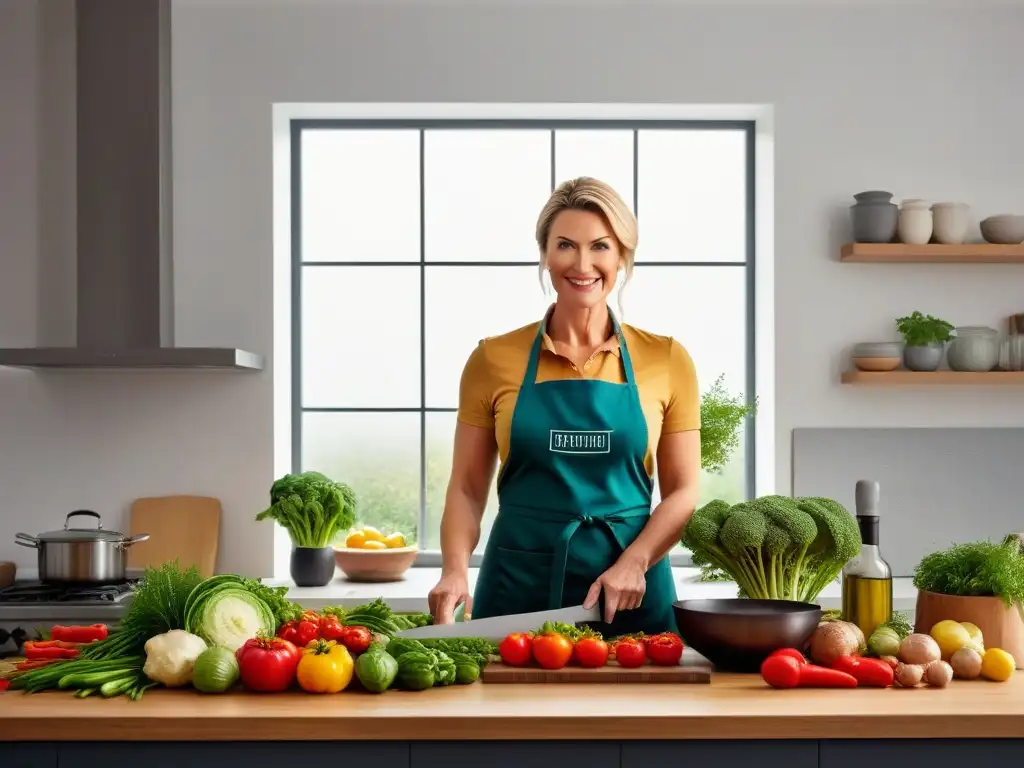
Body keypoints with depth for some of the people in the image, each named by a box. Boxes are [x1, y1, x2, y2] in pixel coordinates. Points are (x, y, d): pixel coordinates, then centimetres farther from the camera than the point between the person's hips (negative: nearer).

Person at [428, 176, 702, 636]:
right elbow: (467, 489, 4)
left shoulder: (666, 361, 2)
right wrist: (455, 570, -13)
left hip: (630, 596, 0)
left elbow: (683, 491, 2)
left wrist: (633, 563, -13)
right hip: (516, 586, 0)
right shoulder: (494, 359, 2)